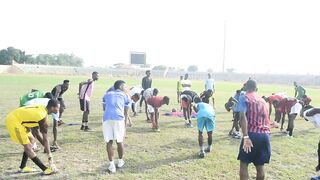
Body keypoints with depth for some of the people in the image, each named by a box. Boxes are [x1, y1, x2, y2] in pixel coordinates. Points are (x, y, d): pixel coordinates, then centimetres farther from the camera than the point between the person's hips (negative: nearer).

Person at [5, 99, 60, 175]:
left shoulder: (41, 108, 3)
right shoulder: (43, 116, -22)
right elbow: (45, 139, -20)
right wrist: (50, 157, -15)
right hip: (13, 121, -10)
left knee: (31, 140, 15)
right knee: (28, 146, -9)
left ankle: (22, 167, 24)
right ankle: (45, 169, -7)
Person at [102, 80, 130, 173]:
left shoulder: (107, 94, 28)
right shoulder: (125, 95, 21)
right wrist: (125, 126, 31)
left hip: (106, 119, 2)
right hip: (119, 119, -2)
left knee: (109, 142, 8)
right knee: (119, 141, 14)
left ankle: (112, 165, 9)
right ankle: (120, 161, 32)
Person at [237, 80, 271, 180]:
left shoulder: (244, 98, -1)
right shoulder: (262, 101, 20)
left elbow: (243, 116, -15)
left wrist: (246, 137, -21)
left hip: (252, 134, -6)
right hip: (265, 135, 6)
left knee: (244, 164, 5)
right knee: (260, 165, 15)